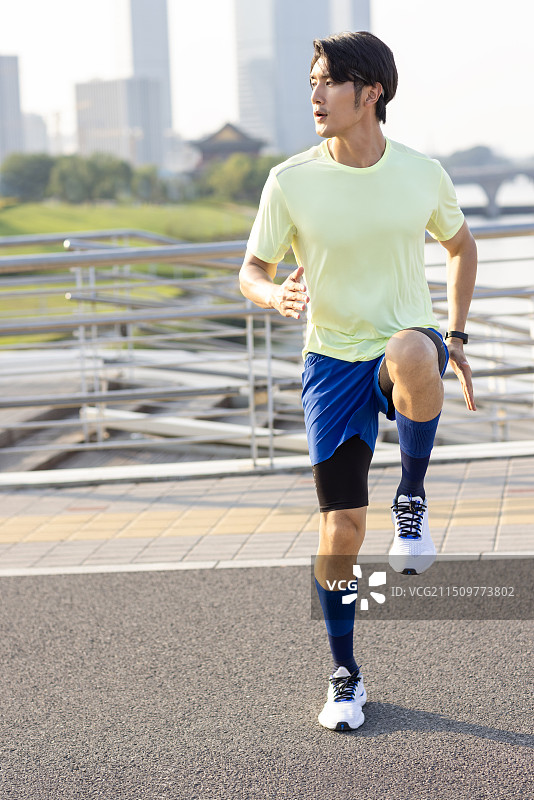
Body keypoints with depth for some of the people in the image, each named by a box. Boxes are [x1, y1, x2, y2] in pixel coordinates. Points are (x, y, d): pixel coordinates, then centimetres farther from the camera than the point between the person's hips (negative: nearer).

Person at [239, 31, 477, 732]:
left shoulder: (423, 174, -3)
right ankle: (345, 676, 20)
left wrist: (455, 338, 10)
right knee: (341, 530, 0)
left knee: (412, 356, -40)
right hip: (333, 362, 1)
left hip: (406, 345, 0)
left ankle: (413, 499, -15)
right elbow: (252, 272, 2)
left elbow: (460, 245, 16)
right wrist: (275, 294, -23)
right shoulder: (291, 182, -6)